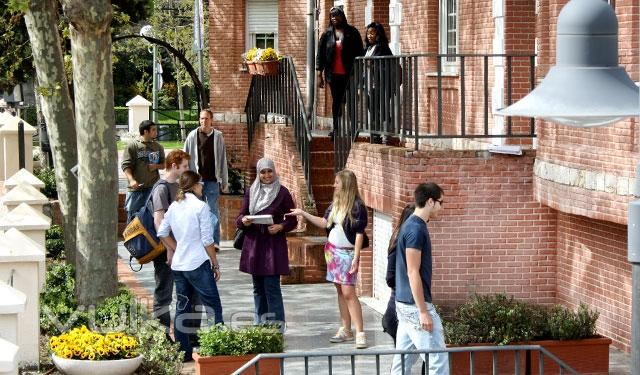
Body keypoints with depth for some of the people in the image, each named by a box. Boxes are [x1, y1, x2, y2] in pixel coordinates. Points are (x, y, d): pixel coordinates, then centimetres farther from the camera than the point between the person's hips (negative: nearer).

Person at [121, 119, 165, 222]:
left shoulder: (158, 147, 12)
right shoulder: (132, 146, -3)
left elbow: (163, 164, 20)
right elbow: (125, 165, -8)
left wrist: (156, 166, -4)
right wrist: (131, 180, -23)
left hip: (153, 187, 3)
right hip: (136, 188, -3)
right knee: (133, 216, 0)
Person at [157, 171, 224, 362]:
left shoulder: (174, 207, 7)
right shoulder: (200, 206, -11)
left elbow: (162, 234, 11)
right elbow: (207, 240, -11)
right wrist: (216, 264, -2)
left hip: (178, 265, 6)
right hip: (198, 264, -6)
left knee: (182, 308, 12)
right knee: (213, 307, 1)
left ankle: (183, 351, 14)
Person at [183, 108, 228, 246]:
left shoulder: (218, 136, 3)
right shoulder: (193, 136, 2)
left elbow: (223, 160, 6)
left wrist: (225, 181, 4)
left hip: (212, 179, -1)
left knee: (213, 210, -2)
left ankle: (214, 242, -1)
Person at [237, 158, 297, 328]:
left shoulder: (282, 193, -2)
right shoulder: (251, 192, 9)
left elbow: (292, 220, 1)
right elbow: (240, 217, 10)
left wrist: (280, 227, -18)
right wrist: (244, 221, -12)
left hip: (274, 245, -4)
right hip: (254, 244, 4)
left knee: (272, 287, -9)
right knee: (258, 288, 10)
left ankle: (276, 326, -6)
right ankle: (260, 325, 17)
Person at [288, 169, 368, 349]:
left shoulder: (357, 206, -13)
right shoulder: (335, 204, 9)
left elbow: (359, 234, -14)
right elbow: (324, 223, 15)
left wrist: (356, 258, -17)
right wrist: (303, 214, 12)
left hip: (347, 253, -7)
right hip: (332, 251, 7)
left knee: (348, 292, -13)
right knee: (340, 290, 9)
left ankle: (360, 333, -12)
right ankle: (346, 330, 15)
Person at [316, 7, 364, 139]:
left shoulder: (352, 32, 2)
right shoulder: (327, 34, 7)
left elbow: (359, 52, 2)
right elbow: (320, 55, 7)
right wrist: (319, 74, 1)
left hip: (349, 74, -2)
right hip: (333, 74, 2)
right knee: (336, 101, 7)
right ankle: (336, 128, 11)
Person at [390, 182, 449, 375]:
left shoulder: (411, 225, 13)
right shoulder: (416, 229, -17)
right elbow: (413, 273, -20)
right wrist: (423, 311, -20)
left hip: (405, 303, 10)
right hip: (415, 305, -10)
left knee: (403, 360, 11)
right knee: (438, 360, -5)